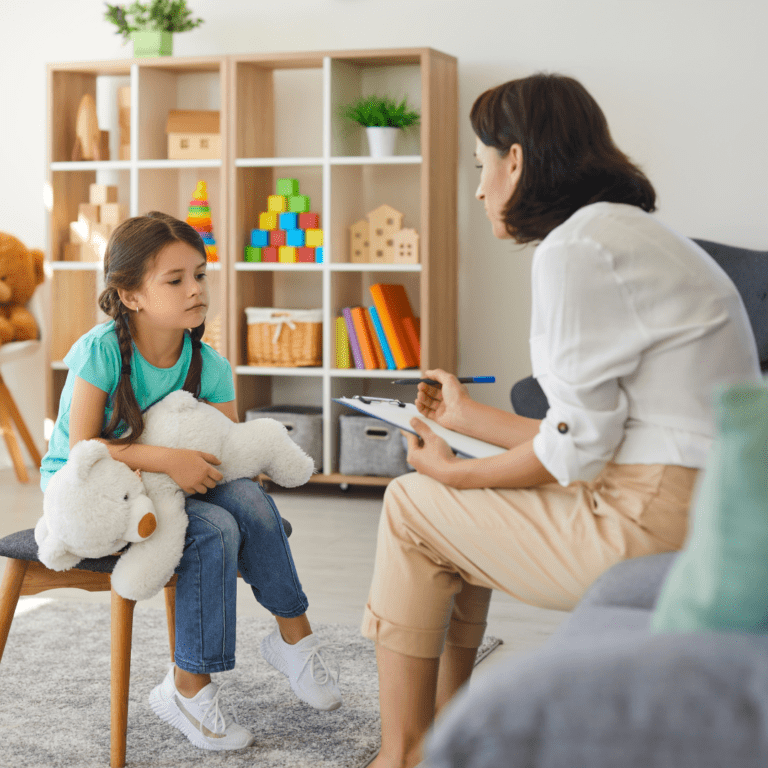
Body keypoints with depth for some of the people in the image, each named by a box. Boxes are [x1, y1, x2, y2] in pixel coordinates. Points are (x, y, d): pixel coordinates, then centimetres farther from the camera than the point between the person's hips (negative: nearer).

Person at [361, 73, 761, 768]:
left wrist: (458, 474, 1)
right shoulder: (630, 234, 17)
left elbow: (578, 445, -16)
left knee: (412, 506, 4)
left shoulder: (573, 248, -14)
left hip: (656, 527, -10)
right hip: (693, 509, 10)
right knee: (458, 512, 21)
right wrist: (470, 417, 26)